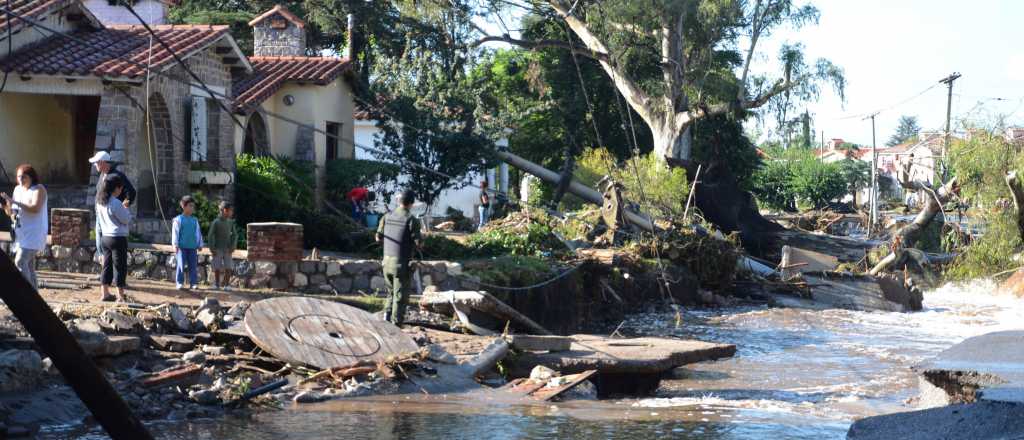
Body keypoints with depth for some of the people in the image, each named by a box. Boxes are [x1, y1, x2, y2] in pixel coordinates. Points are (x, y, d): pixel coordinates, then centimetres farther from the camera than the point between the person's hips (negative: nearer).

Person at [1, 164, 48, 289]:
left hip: (34, 233, -8)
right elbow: (11, 213, 16)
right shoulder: (18, 189, 13)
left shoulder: (38, 189, -7)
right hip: (21, 234, 8)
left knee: (20, 261, -20)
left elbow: (35, 208, -22)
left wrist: (14, 201, -24)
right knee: (29, 267, 7)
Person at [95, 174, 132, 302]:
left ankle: (104, 293, 15)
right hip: (118, 238, -8)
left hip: (105, 237, 8)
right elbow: (127, 220, -12)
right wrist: (126, 209, 7)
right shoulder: (116, 203, -19)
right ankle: (120, 296, 2)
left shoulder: (100, 201, 6)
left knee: (107, 266, 13)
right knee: (120, 267, 0)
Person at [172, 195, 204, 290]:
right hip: (182, 247, -4)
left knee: (193, 266, 3)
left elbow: (198, 233, 16)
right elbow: (175, 233, -3)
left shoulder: (195, 220, 12)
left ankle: (193, 283, 6)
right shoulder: (178, 220, 0)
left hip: (192, 247, 4)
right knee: (181, 265, -4)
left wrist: (200, 245, 13)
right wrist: (175, 245, -9)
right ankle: (180, 283, 0)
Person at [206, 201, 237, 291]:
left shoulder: (230, 222, 5)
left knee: (228, 269, -5)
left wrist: (232, 247, -1)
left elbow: (234, 235, 11)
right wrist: (212, 249, -12)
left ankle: (226, 285, 4)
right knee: (217, 269, -1)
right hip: (217, 250, -3)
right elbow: (210, 236, -7)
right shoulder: (216, 222, -8)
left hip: (227, 250, 3)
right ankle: (217, 285, 10)